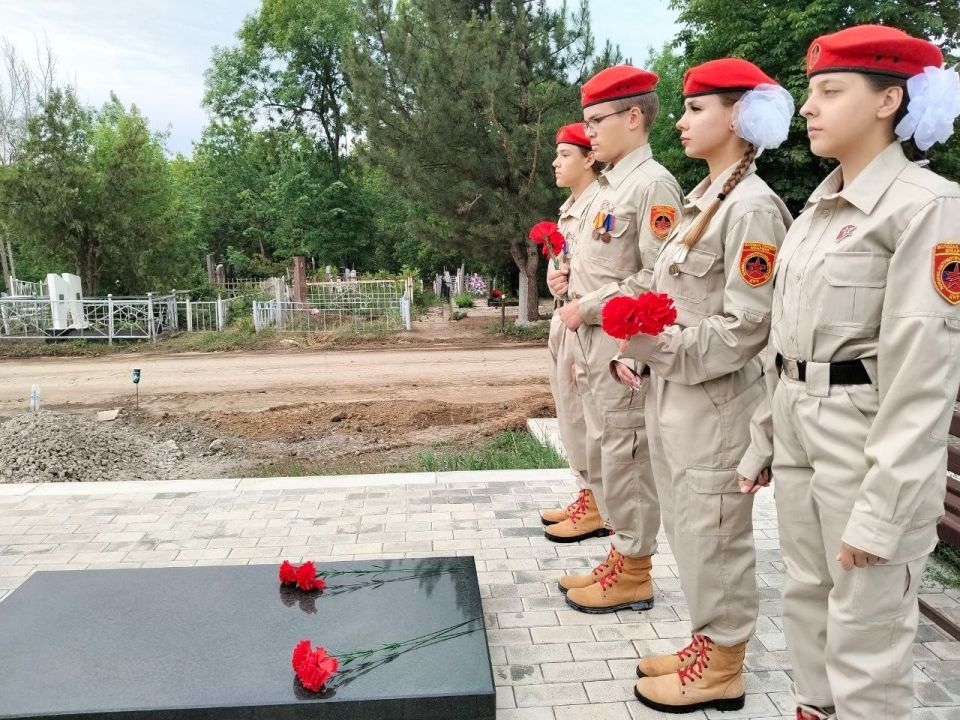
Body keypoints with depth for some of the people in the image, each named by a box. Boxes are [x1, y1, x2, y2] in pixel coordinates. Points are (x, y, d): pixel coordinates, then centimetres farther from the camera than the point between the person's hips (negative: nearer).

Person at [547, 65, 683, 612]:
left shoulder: (653, 183, -13)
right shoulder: (613, 183, 16)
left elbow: (656, 277, -20)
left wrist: (588, 307, -16)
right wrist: (573, 276, 7)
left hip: (625, 344, -10)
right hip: (595, 341, 10)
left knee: (626, 457, 0)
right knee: (604, 454, 16)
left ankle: (634, 575, 15)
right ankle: (622, 555, 31)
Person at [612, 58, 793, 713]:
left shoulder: (752, 206, -15)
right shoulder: (701, 201, 13)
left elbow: (744, 329, -19)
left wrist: (658, 348, -20)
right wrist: (635, 351, 4)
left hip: (714, 400, -9)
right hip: (672, 393, 9)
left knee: (712, 534, 5)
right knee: (687, 530, 18)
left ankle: (723, 668, 23)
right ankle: (707, 645, 35)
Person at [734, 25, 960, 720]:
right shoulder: (817, 206, 11)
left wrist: (883, 505, -20)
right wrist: (765, 439, 14)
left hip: (870, 437, -7)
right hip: (799, 430, 8)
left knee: (865, 632, 4)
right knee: (807, 601, 19)